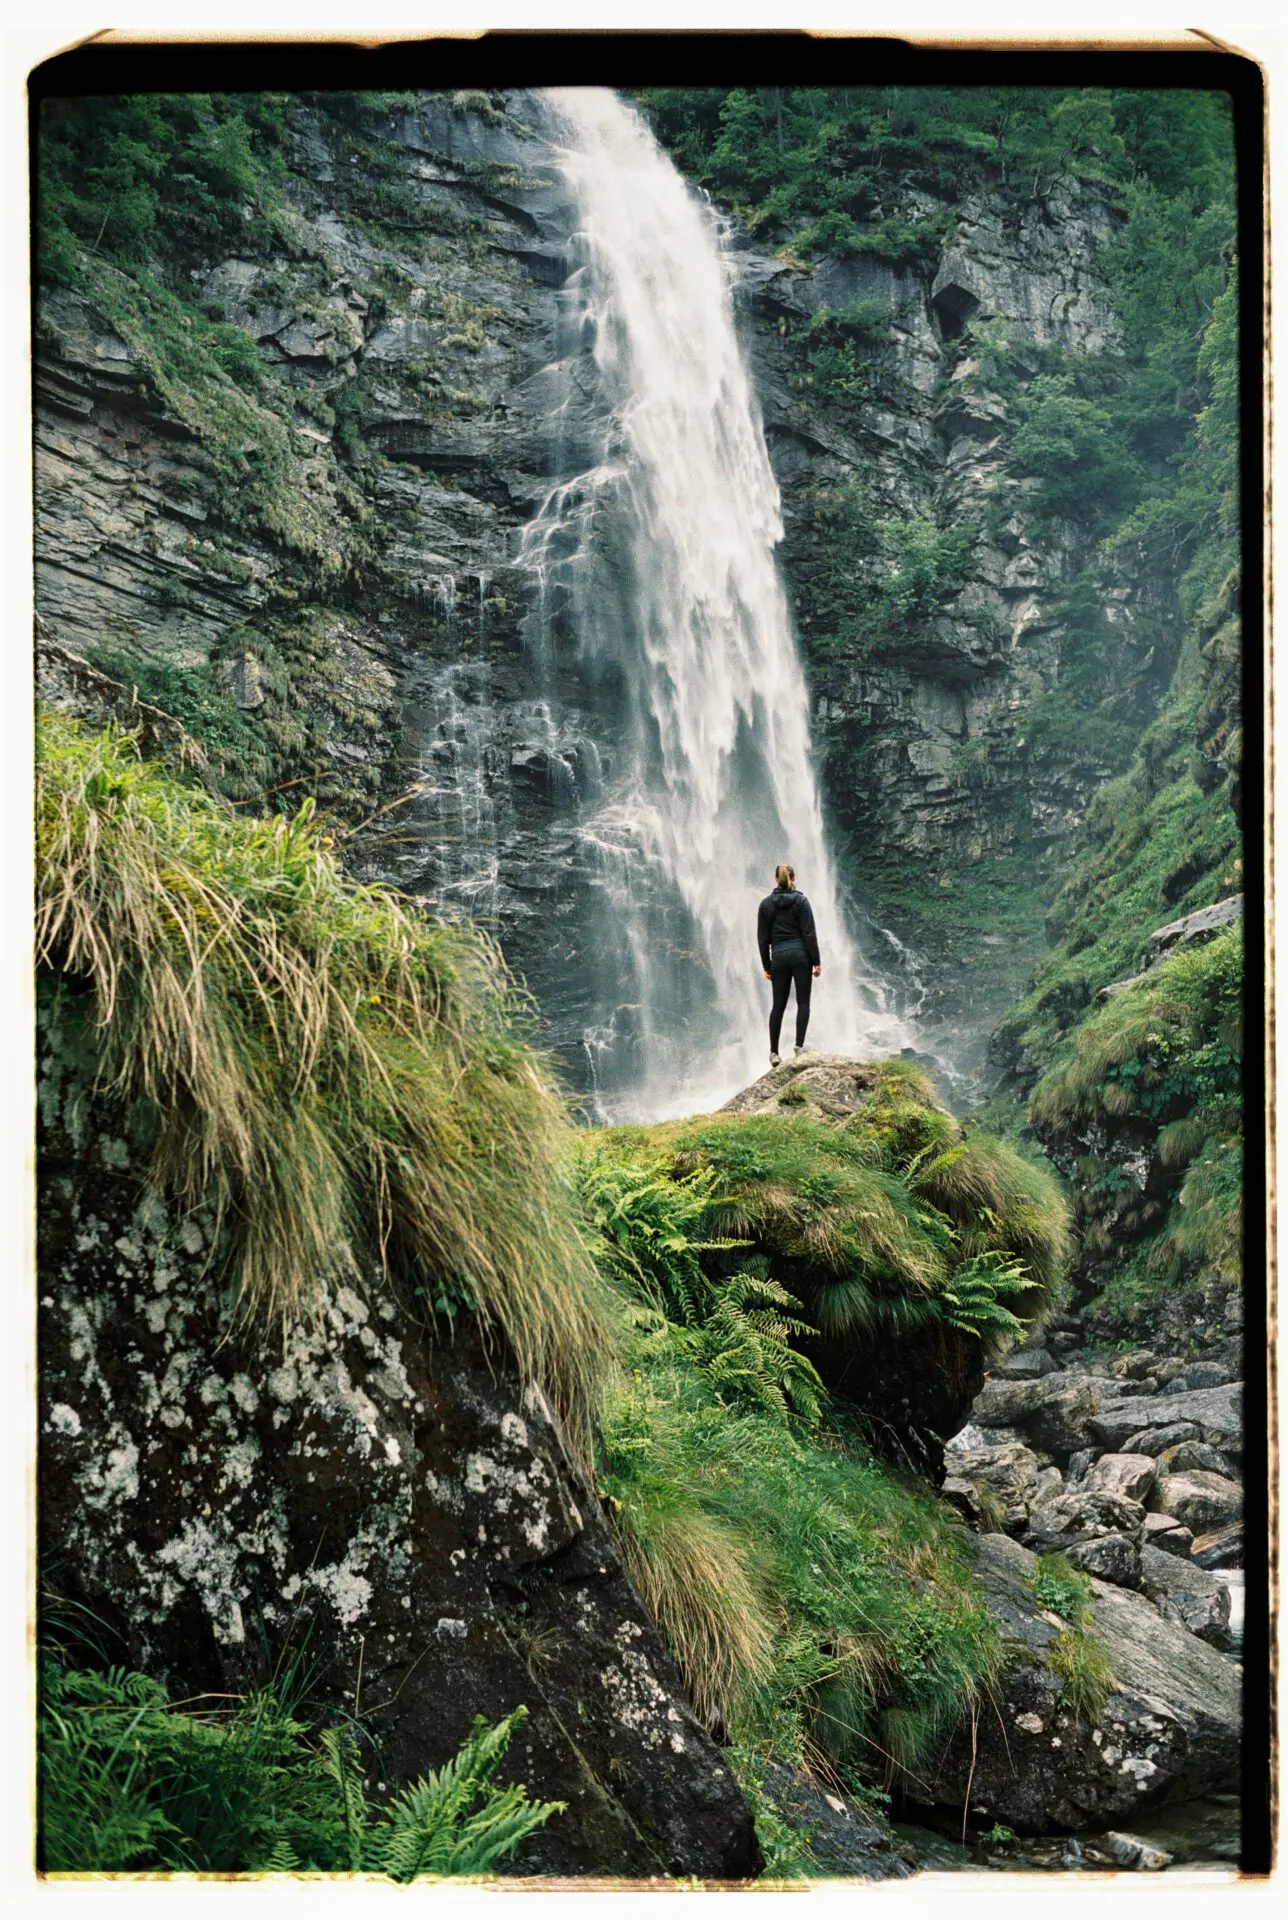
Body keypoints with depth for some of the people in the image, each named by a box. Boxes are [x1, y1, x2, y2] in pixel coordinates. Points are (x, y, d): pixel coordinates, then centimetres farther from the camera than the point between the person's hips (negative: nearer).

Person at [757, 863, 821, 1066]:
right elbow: (809, 933, -8)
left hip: (779, 957, 2)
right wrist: (817, 962, -3)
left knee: (778, 1005, 7)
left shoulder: (766, 904, 4)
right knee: (803, 1002, 4)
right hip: (800, 955, -2)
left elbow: (762, 938, 6)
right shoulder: (801, 901, -4)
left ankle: (774, 1052, 5)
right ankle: (799, 1045, -5)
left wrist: (766, 966, 13)